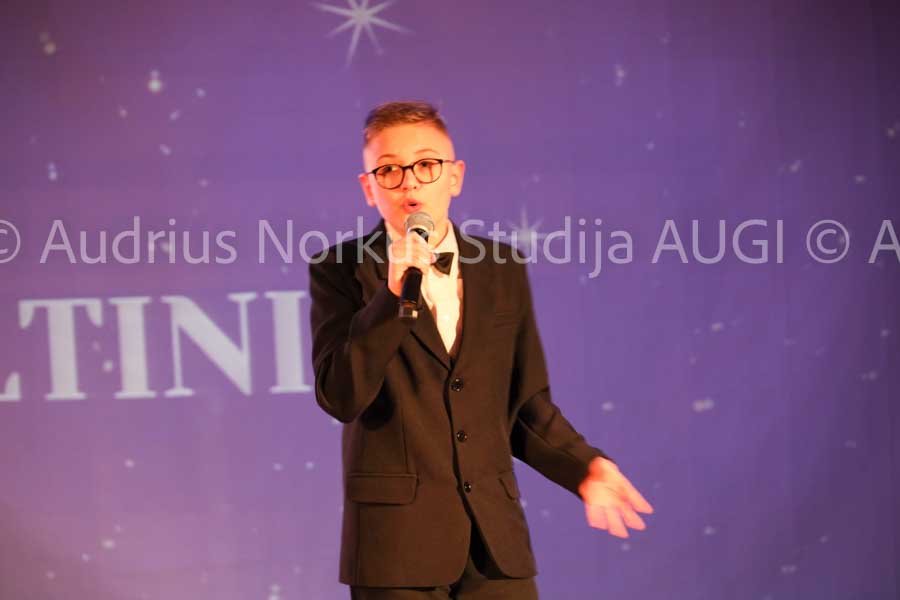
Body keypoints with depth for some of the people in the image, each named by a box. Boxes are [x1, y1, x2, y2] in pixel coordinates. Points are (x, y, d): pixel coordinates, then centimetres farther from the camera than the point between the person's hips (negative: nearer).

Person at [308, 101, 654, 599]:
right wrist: (394, 293, -19)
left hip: (495, 539, 3)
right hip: (396, 537, -3)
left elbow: (524, 404, 15)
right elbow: (340, 397, -12)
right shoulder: (340, 272, 0)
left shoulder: (503, 270, 10)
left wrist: (583, 465, 0)